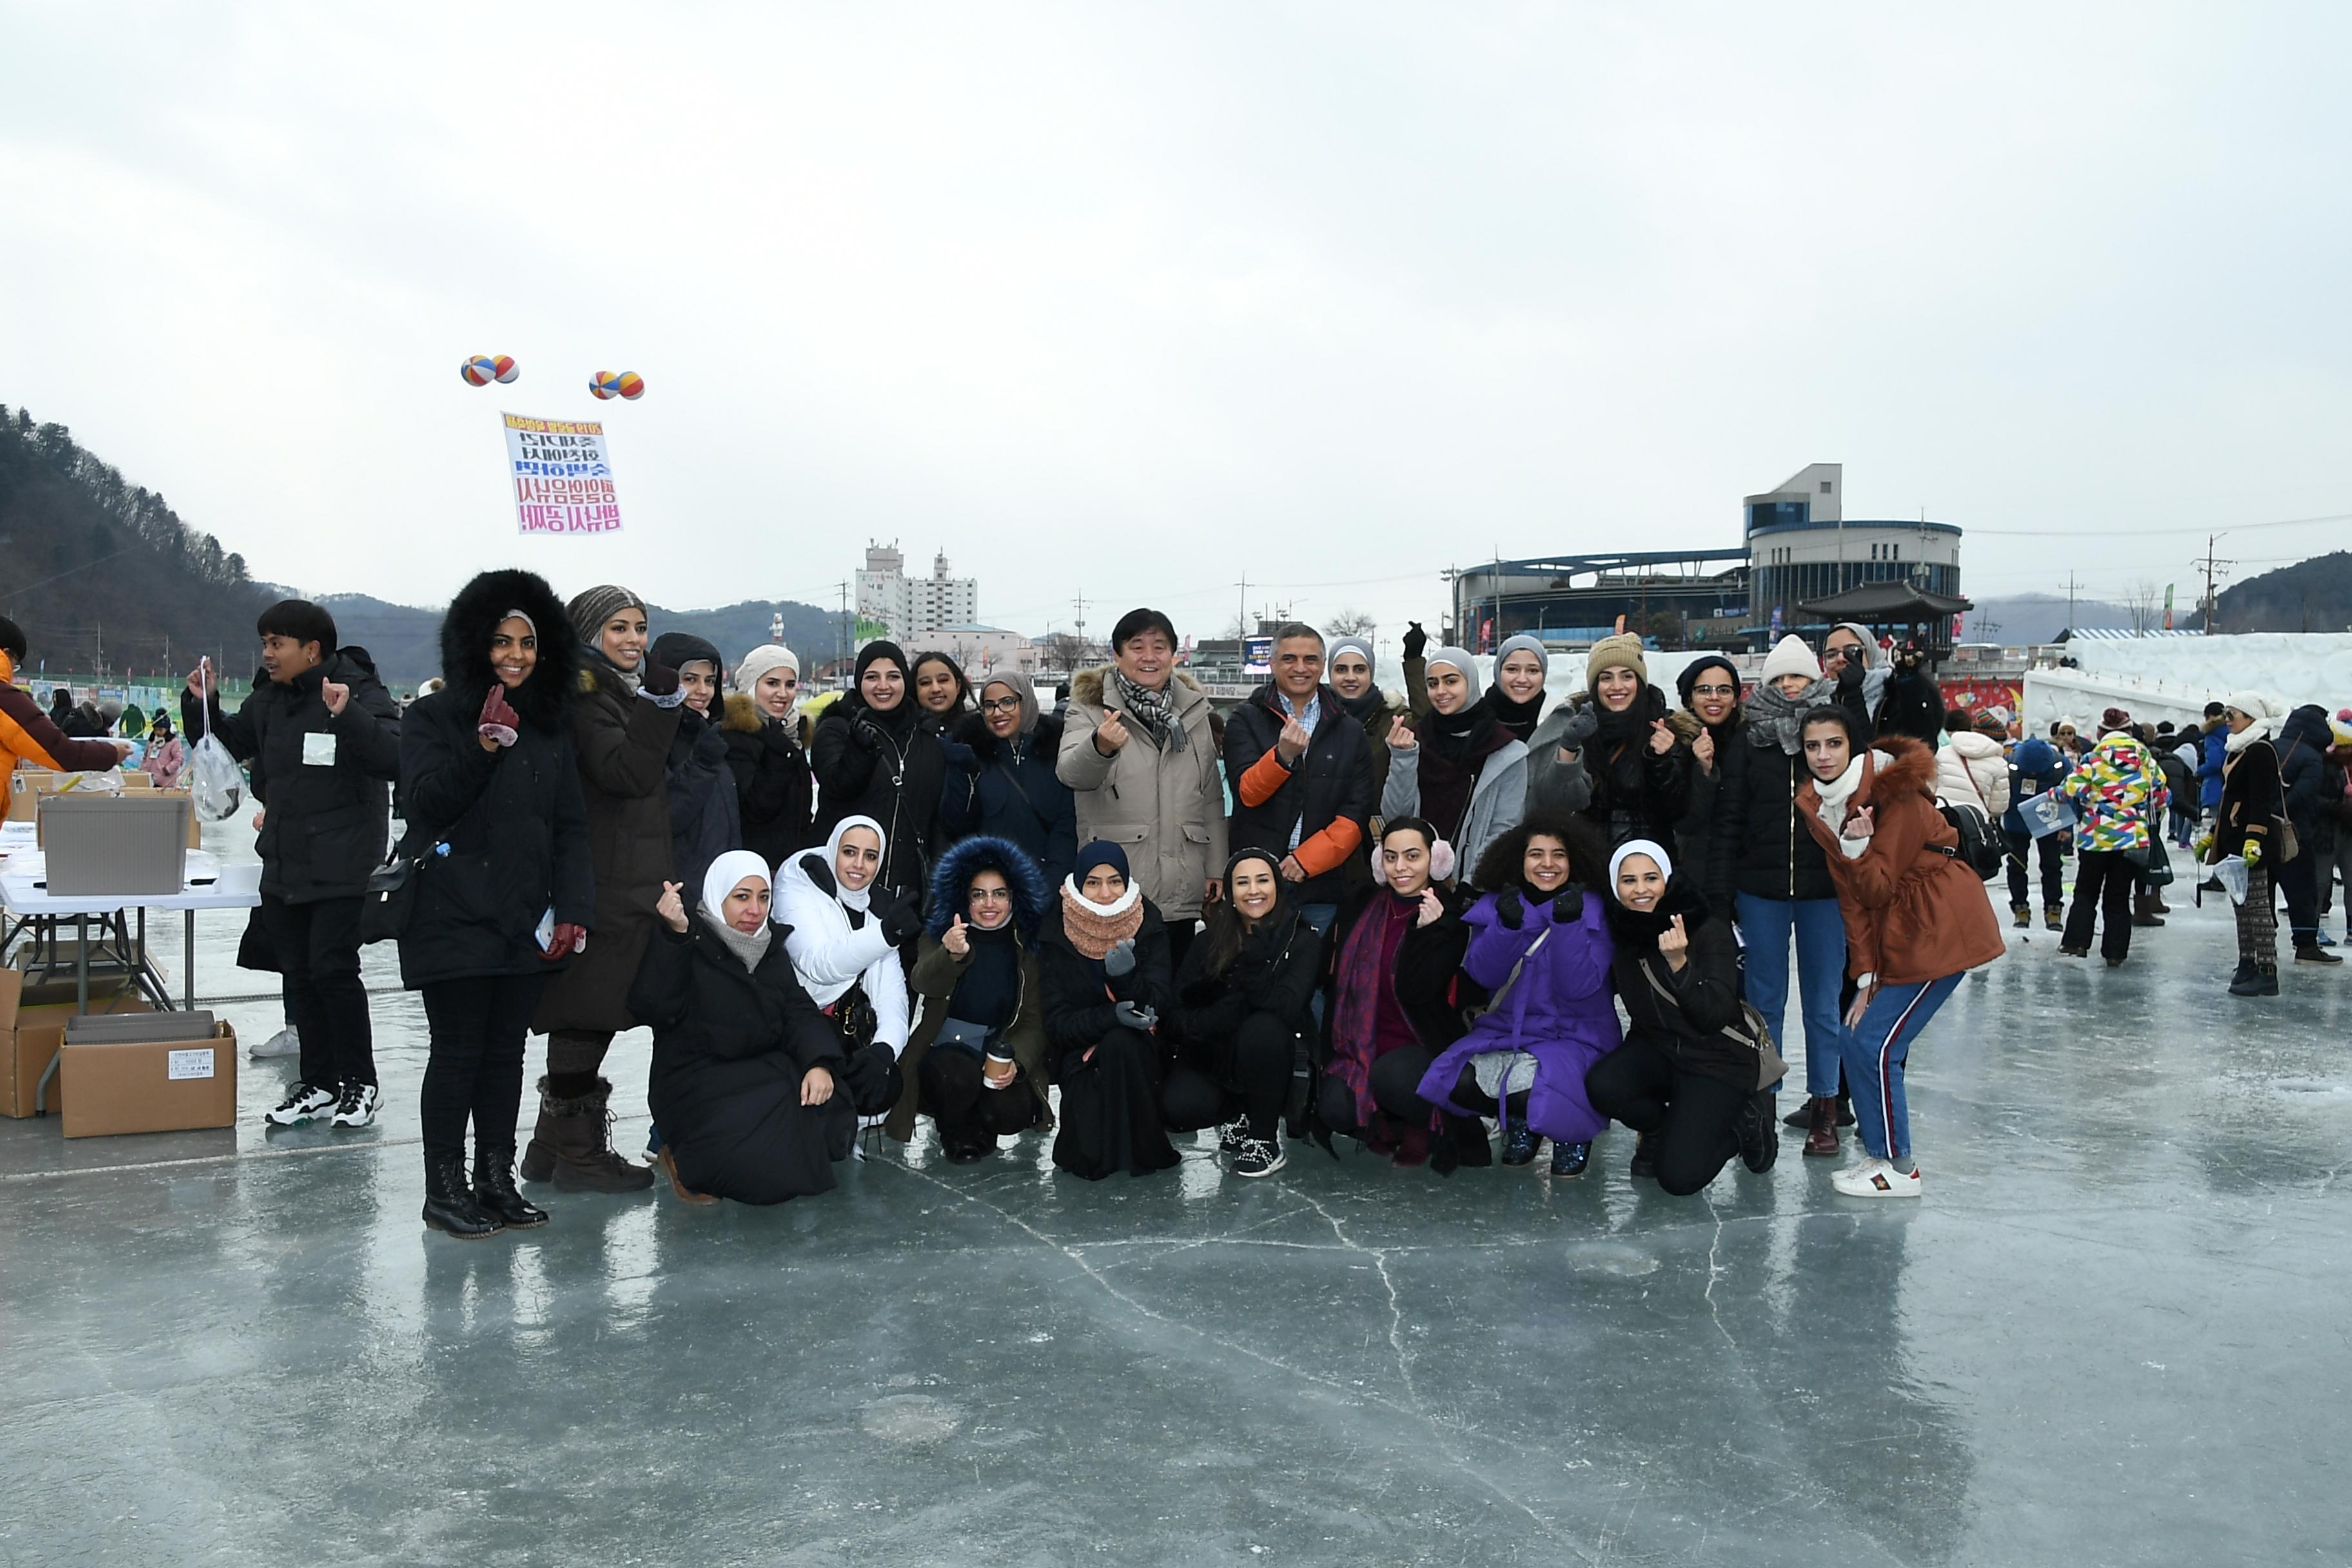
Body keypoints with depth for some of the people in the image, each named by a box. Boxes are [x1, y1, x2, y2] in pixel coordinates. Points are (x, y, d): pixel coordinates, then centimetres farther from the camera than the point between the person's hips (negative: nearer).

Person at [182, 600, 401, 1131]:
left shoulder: (361, 693, -11)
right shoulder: (268, 700, 11)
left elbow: (395, 759, -25)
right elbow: (227, 744, 25)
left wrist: (348, 715, -35)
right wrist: (201, 704, 8)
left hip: (340, 866, -7)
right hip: (282, 864, 7)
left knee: (332, 968, -7)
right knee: (297, 973, 11)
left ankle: (359, 1082, 9)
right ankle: (318, 1083, 22)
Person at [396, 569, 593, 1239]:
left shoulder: (552, 728, 12)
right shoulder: (433, 717, -1)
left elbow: (571, 827, 10)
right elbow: (423, 804, -13)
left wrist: (573, 909, 0)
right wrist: (482, 750, -25)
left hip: (524, 921, 5)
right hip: (453, 918, -4)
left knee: (506, 1052, 9)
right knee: (457, 1052, -2)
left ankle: (497, 1181, 19)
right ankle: (445, 1190, 8)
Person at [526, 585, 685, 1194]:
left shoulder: (624, 693, 20)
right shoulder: (585, 698, -11)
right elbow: (626, 774, -23)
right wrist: (660, 705, -28)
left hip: (630, 885, 10)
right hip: (602, 889, -10)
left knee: (589, 1017, 14)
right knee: (588, 1014, -3)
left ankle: (555, 1146, 22)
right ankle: (578, 1151, 5)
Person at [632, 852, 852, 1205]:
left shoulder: (771, 950, 13)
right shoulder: (690, 946, -6)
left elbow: (800, 1013, 3)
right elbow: (653, 1007, -22)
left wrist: (820, 1062, -17)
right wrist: (675, 936, -34)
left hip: (765, 1073, 7)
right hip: (698, 1082, -7)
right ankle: (687, 1161, 3)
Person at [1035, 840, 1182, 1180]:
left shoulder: (1149, 927, -6)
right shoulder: (1056, 936, -8)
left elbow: (1159, 1005, -12)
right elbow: (1057, 1022, -11)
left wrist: (1127, 976, -34)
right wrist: (1110, 1016, -29)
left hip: (1139, 1052, 1)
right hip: (1081, 1052, -1)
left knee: (1119, 1044, -35)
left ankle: (1142, 1148, -16)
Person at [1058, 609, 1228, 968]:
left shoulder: (1193, 710, 12)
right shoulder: (1091, 708, -1)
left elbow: (1211, 797, 16)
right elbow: (1071, 773, -20)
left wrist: (1215, 869, 10)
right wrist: (1100, 746, -41)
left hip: (1182, 893, 4)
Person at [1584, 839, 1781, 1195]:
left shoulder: (1710, 932, -18)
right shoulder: (1619, 932, -6)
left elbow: (1714, 1016, -27)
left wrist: (1679, 963, -40)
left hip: (1718, 1059, -4)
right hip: (1657, 1048, 4)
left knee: (1679, 1177, -18)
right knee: (1602, 1087, -29)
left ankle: (1743, 1123, 10)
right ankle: (1665, 1131, 3)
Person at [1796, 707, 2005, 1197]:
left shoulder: (1892, 792, -17)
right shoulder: (1816, 807, 3)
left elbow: (1879, 888, -16)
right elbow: (1851, 897, 3)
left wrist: (1855, 845, -33)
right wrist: (1865, 975, -1)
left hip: (1940, 930, -8)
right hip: (1894, 931, 8)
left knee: (1876, 1044, -9)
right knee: (1857, 1041, 4)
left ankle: (1899, 1169, 2)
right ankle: (1878, 1149, 17)